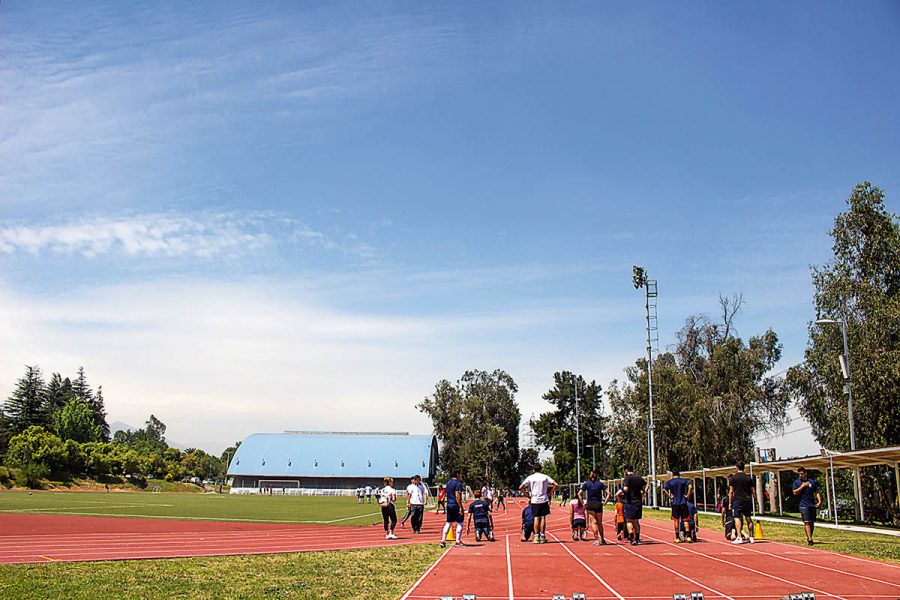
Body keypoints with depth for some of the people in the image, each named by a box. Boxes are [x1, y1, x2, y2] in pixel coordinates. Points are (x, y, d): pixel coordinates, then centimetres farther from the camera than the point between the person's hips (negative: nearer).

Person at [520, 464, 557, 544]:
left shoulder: (530, 478, 2)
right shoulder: (545, 477, 2)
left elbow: (520, 488, -2)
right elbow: (555, 485, -4)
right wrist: (550, 493, 2)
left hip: (534, 500, 0)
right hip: (544, 500, 0)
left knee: (536, 518, 4)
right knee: (543, 518, 5)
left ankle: (536, 537, 1)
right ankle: (542, 537, 5)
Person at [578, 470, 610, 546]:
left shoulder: (586, 484, 3)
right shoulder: (600, 483, 5)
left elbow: (579, 494, -5)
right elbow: (608, 493, -2)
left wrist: (583, 502, -1)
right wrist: (604, 502, 2)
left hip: (590, 505, -2)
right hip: (598, 504, 2)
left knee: (593, 522, -3)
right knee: (600, 523, 13)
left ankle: (596, 539, -14)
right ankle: (602, 540, 17)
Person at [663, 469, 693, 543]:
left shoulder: (669, 482, 3)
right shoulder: (684, 480, 2)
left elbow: (664, 489, -14)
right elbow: (690, 487, -15)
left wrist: (669, 497, -6)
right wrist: (688, 496, -7)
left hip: (674, 503, 0)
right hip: (683, 503, 0)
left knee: (676, 520, 6)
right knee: (685, 520, 4)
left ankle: (677, 538, 7)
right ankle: (688, 536, -4)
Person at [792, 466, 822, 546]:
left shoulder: (812, 482, 9)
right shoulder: (796, 482, 3)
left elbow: (817, 492, 12)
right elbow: (795, 492, -8)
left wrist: (819, 501, -2)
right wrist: (803, 486, -12)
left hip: (812, 505, 3)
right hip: (803, 505, -3)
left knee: (812, 523, 8)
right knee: (807, 522, -12)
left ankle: (809, 538, 21)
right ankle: (810, 539, -16)